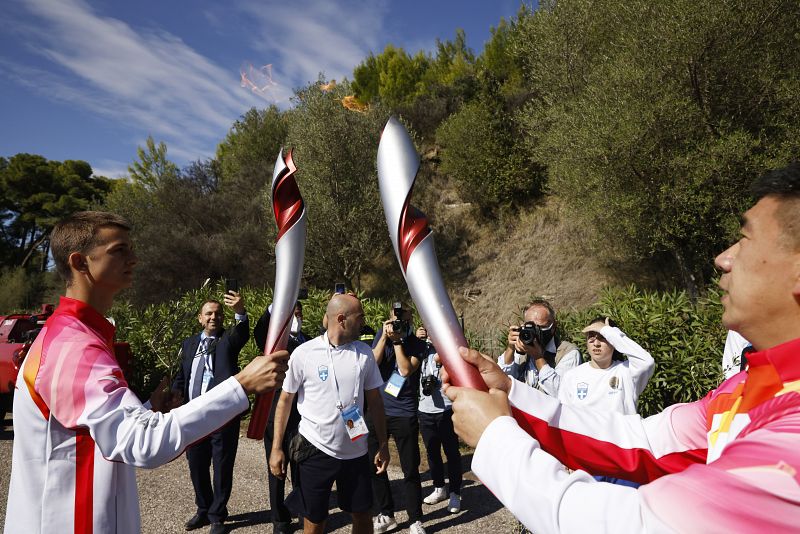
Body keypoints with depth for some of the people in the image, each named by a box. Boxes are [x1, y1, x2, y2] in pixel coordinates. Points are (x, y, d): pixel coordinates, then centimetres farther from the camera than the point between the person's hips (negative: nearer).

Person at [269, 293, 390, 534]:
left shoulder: (364, 353, -2)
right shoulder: (304, 353, -12)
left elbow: (374, 400, 4)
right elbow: (285, 400, -4)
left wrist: (383, 444, 5)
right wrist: (276, 448, -5)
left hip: (356, 451, 3)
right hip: (315, 450, -3)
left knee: (363, 514, 16)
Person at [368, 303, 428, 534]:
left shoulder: (417, 345, -4)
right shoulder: (381, 336, 3)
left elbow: (406, 370, -18)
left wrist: (397, 340, -18)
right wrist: (385, 337, -16)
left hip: (404, 414, -3)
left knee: (410, 469, 4)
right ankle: (385, 515, 30)